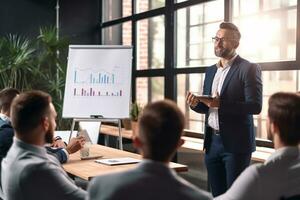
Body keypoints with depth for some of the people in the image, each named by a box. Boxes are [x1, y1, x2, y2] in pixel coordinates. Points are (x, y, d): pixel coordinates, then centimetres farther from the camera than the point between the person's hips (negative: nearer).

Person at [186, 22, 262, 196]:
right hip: (212, 141, 7)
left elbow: (255, 106, -17)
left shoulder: (249, 69, -7)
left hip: (236, 143, -6)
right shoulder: (211, 71, 15)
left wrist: (220, 104, -27)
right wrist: (195, 104, -5)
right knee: (217, 193, 12)